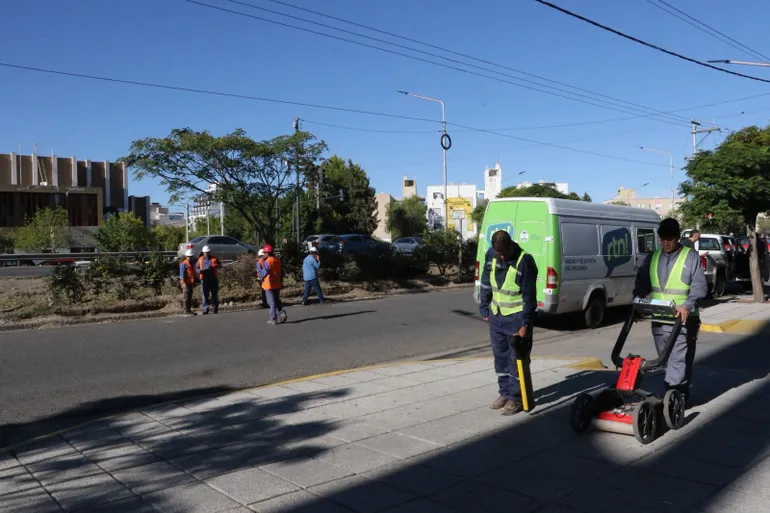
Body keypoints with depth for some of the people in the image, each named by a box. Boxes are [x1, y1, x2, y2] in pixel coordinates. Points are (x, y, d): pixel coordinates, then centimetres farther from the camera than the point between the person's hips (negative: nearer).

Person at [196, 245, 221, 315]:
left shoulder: (214, 258, 12)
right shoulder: (200, 259, 13)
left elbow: (220, 265, 6)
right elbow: (196, 269, 11)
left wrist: (215, 266, -15)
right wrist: (200, 271, -12)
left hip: (214, 278, 0)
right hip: (204, 279, 0)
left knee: (215, 294, 3)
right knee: (204, 294, -6)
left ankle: (215, 308, 9)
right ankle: (205, 309, -5)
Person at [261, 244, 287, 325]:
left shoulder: (267, 262, -16)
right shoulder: (278, 261, 7)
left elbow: (265, 272, -23)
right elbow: (282, 272, 11)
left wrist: (262, 279, -6)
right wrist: (280, 281, 18)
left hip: (269, 285, -7)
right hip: (277, 284, 7)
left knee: (271, 302, 0)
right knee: (277, 301, 17)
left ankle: (273, 319, 3)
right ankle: (282, 314, 1)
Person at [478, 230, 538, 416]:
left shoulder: (524, 261, -20)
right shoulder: (490, 255, -2)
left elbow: (529, 296, -17)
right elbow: (486, 282, 10)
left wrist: (525, 324, -17)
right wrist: (484, 308, 11)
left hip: (516, 317, -6)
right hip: (496, 315, 6)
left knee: (517, 358, 1)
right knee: (500, 356, 14)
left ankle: (516, 398, 11)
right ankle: (505, 393, 27)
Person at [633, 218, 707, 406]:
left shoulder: (691, 256, -3)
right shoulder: (653, 257, 12)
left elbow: (699, 286, -9)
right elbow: (642, 283, 13)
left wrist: (687, 305, -25)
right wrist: (637, 301, -5)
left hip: (683, 320, -5)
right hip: (659, 319, 5)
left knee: (679, 361, -7)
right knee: (665, 361, 12)